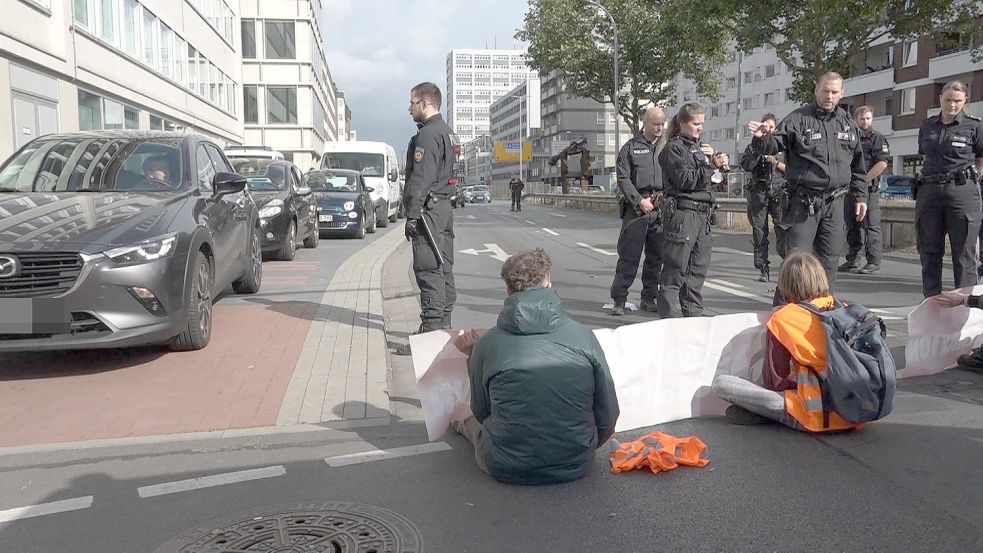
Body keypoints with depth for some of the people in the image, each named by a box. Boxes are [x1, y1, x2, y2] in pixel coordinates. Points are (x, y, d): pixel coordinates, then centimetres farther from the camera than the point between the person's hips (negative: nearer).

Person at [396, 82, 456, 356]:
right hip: (444, 207, 11)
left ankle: (431, 330, -11)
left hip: (428, 209, -11)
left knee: (429, 270, -11)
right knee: (443, 267, 13)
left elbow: (421, 179, -20)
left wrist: (412, 215, -19)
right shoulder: (446, 132, 19)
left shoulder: (428, 134, -13)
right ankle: (443, 325, 21)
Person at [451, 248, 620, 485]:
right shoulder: (583, 336, -9)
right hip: (576, 468, 1)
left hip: (506, 469, 0)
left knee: (474, 421, 31)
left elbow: (481, 412, 6)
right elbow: (608, 415, -2)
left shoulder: (487, 343, -9)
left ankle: (461, 425, 60)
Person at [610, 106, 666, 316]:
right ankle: (619, 300, 0)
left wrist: (665, 196, -6)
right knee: (628, 255, -5)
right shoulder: (631, 147, 5)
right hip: (636, 207, -3)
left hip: (661, 208, 3)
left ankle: (648, 299, 18)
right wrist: (639, 201, -10)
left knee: (656, 256, 7)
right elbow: (623, 179, -1)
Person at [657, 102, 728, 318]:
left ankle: (694, 316, 18)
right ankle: (669, 319, -2)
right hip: (682, 213, -8)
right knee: (675, 270, -6)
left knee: (698, 268, 11)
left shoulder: (699, 147, 19)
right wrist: (710, 166, -14)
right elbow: (685, 180, -14)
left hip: (702, 215, 8)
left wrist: (718, 162, 7)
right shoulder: (674, 148, -5)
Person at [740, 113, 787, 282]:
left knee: (783, 230, -10)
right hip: (759, 192, 1)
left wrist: (775, 162, -5)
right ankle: (764, 270, 3)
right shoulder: (753, 147, 14)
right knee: (759, 233, -1)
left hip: (779, 192, -1)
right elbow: (746, 165, -4)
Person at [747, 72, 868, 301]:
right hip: (804, 202, -5)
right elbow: (775, 142, -14)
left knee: (830, 257, 9)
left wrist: (860, 196, 15)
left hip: (835, 202, 5)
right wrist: (762, 137, -37)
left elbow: (858, 164, 17)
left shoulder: (848, 123, 12)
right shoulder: (798, 119, -2)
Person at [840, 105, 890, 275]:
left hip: (869, 187, -6)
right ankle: (852, 260, 18)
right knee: (852, 224, 10)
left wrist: (865, 179, -16)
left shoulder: (877, 138, -1)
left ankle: (873, 262, -3)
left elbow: (882, 162, -13)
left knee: (871, 225, -6)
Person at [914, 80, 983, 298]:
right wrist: (932, 177, 12)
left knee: (964, 252, -2)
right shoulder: (927, 126, 12)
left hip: (962, 192, -4)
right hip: (929, 191, 4)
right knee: (929, 251, 7)